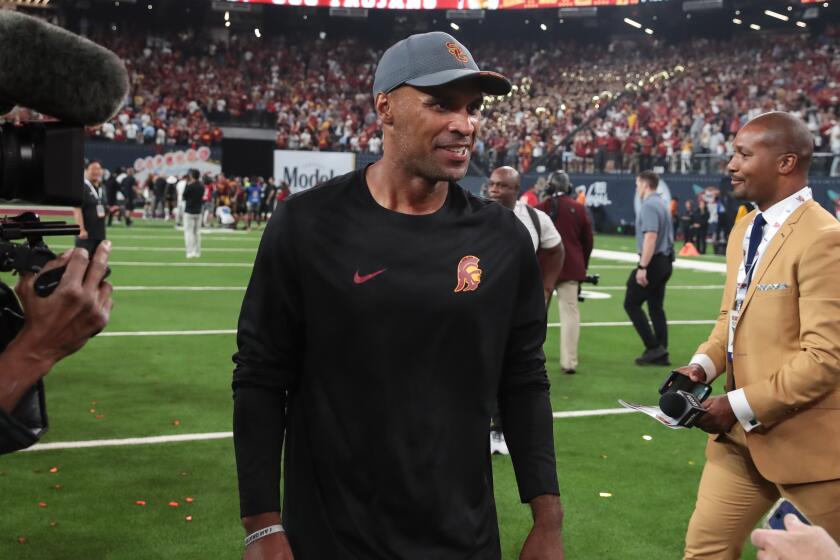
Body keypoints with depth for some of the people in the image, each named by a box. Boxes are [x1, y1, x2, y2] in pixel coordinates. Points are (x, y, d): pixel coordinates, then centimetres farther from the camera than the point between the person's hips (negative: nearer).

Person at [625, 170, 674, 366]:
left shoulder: (648, 206, -14)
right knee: (656, 307, 12)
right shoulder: (662, 204, 16)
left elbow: (650, 237, -24)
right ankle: (661, 355, 12)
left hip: (652, 262, -9)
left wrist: (642, 267, -25)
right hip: (665, 262, 9)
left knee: (631, 303, -2)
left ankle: (653, 347, -7)